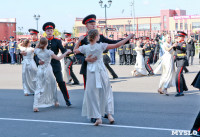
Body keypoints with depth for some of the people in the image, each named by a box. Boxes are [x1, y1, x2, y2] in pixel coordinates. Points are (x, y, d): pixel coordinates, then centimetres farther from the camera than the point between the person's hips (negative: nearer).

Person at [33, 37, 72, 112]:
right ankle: (55, 102, 31)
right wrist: (66, 52, -4)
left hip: (40, 70, 3)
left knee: (38, 88, 0)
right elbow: (58, 58, -11)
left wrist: (40, 42, 15)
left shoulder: (37, 51, -1)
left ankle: (35, 106, -12)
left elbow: (36, 47, 24)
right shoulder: (49, 52, -12)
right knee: (53, 86, 20)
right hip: (48, 70, -3)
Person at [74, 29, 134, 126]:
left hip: (91, 74, 1)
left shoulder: (85, 48, -3)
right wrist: (128, 38, -3)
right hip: (102, 72, -1)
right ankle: (109, 114, 9)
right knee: (106, 93, 14)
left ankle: (98, 117, 2)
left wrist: (79, 40, 23)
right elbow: (116, 45, -10)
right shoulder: (101, 46, -9)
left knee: (93, 95, 6)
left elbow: (75, 50, 17)